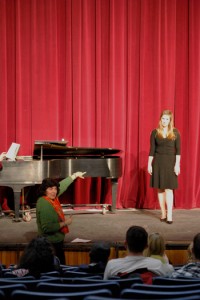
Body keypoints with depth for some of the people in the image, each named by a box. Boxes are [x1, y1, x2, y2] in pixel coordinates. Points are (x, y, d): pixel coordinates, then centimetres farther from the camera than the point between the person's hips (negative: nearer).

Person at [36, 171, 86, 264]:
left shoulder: (52, 198, 0)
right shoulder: (44, 204, -25)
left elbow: (62, 185, 17)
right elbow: (47, 228, -29)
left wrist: (75, 175, 24)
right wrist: (65, 223, -21)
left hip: (56, 241, 9)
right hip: (52, 244, -9)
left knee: (61, 265, 16)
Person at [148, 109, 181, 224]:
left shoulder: (175, 132, 0)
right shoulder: (155, 132, 3)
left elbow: (178, 150, -2)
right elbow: (152, 150, 4)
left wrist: (177, 164, -9)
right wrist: (149, 164, 1)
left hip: (170, 162, -2)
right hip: (158, 162, 2)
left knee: (169, 188, -8)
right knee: (160, 189, 6)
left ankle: (169, 215, -11)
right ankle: (163, 213, 15)